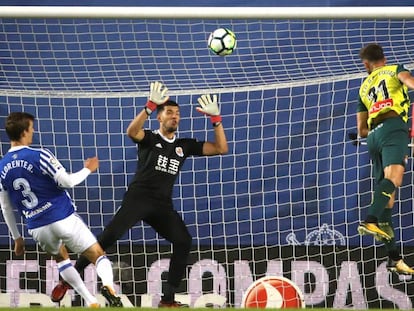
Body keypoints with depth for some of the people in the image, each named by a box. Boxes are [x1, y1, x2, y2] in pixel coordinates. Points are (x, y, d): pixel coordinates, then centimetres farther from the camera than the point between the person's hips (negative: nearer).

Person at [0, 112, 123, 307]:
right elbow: (67, 182, -13)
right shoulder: (39, 156, -13)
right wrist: (88, 169, 5)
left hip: (37, 229, 5)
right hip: (63, 218, -5)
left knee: (60, 257, 32)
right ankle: (108, 286, -28)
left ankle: (91, 302, 21)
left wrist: (17, 238, 22)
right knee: (98, 256, 4)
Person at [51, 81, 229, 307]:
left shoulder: (185, 146, 16)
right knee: (111, 234, -23)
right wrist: (151, 106, -29)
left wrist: (215, 118, 3)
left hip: (163, 205, 4)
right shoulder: (150, 139, 5)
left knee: (183, 241, -18)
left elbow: (221, 148, 14)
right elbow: (132, 132, -19)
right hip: (138, 197, -4)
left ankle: (168, 299, -11)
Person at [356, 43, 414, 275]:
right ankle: (371, 221, -52)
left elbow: (362, 130, 29)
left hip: (373, 136, 6)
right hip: (393, 126, -6)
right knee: (394, 175, -25)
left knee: (387, 192, 4)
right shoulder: (394, 70, 19)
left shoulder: (364, 88, 31)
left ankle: (394, 258, -3)